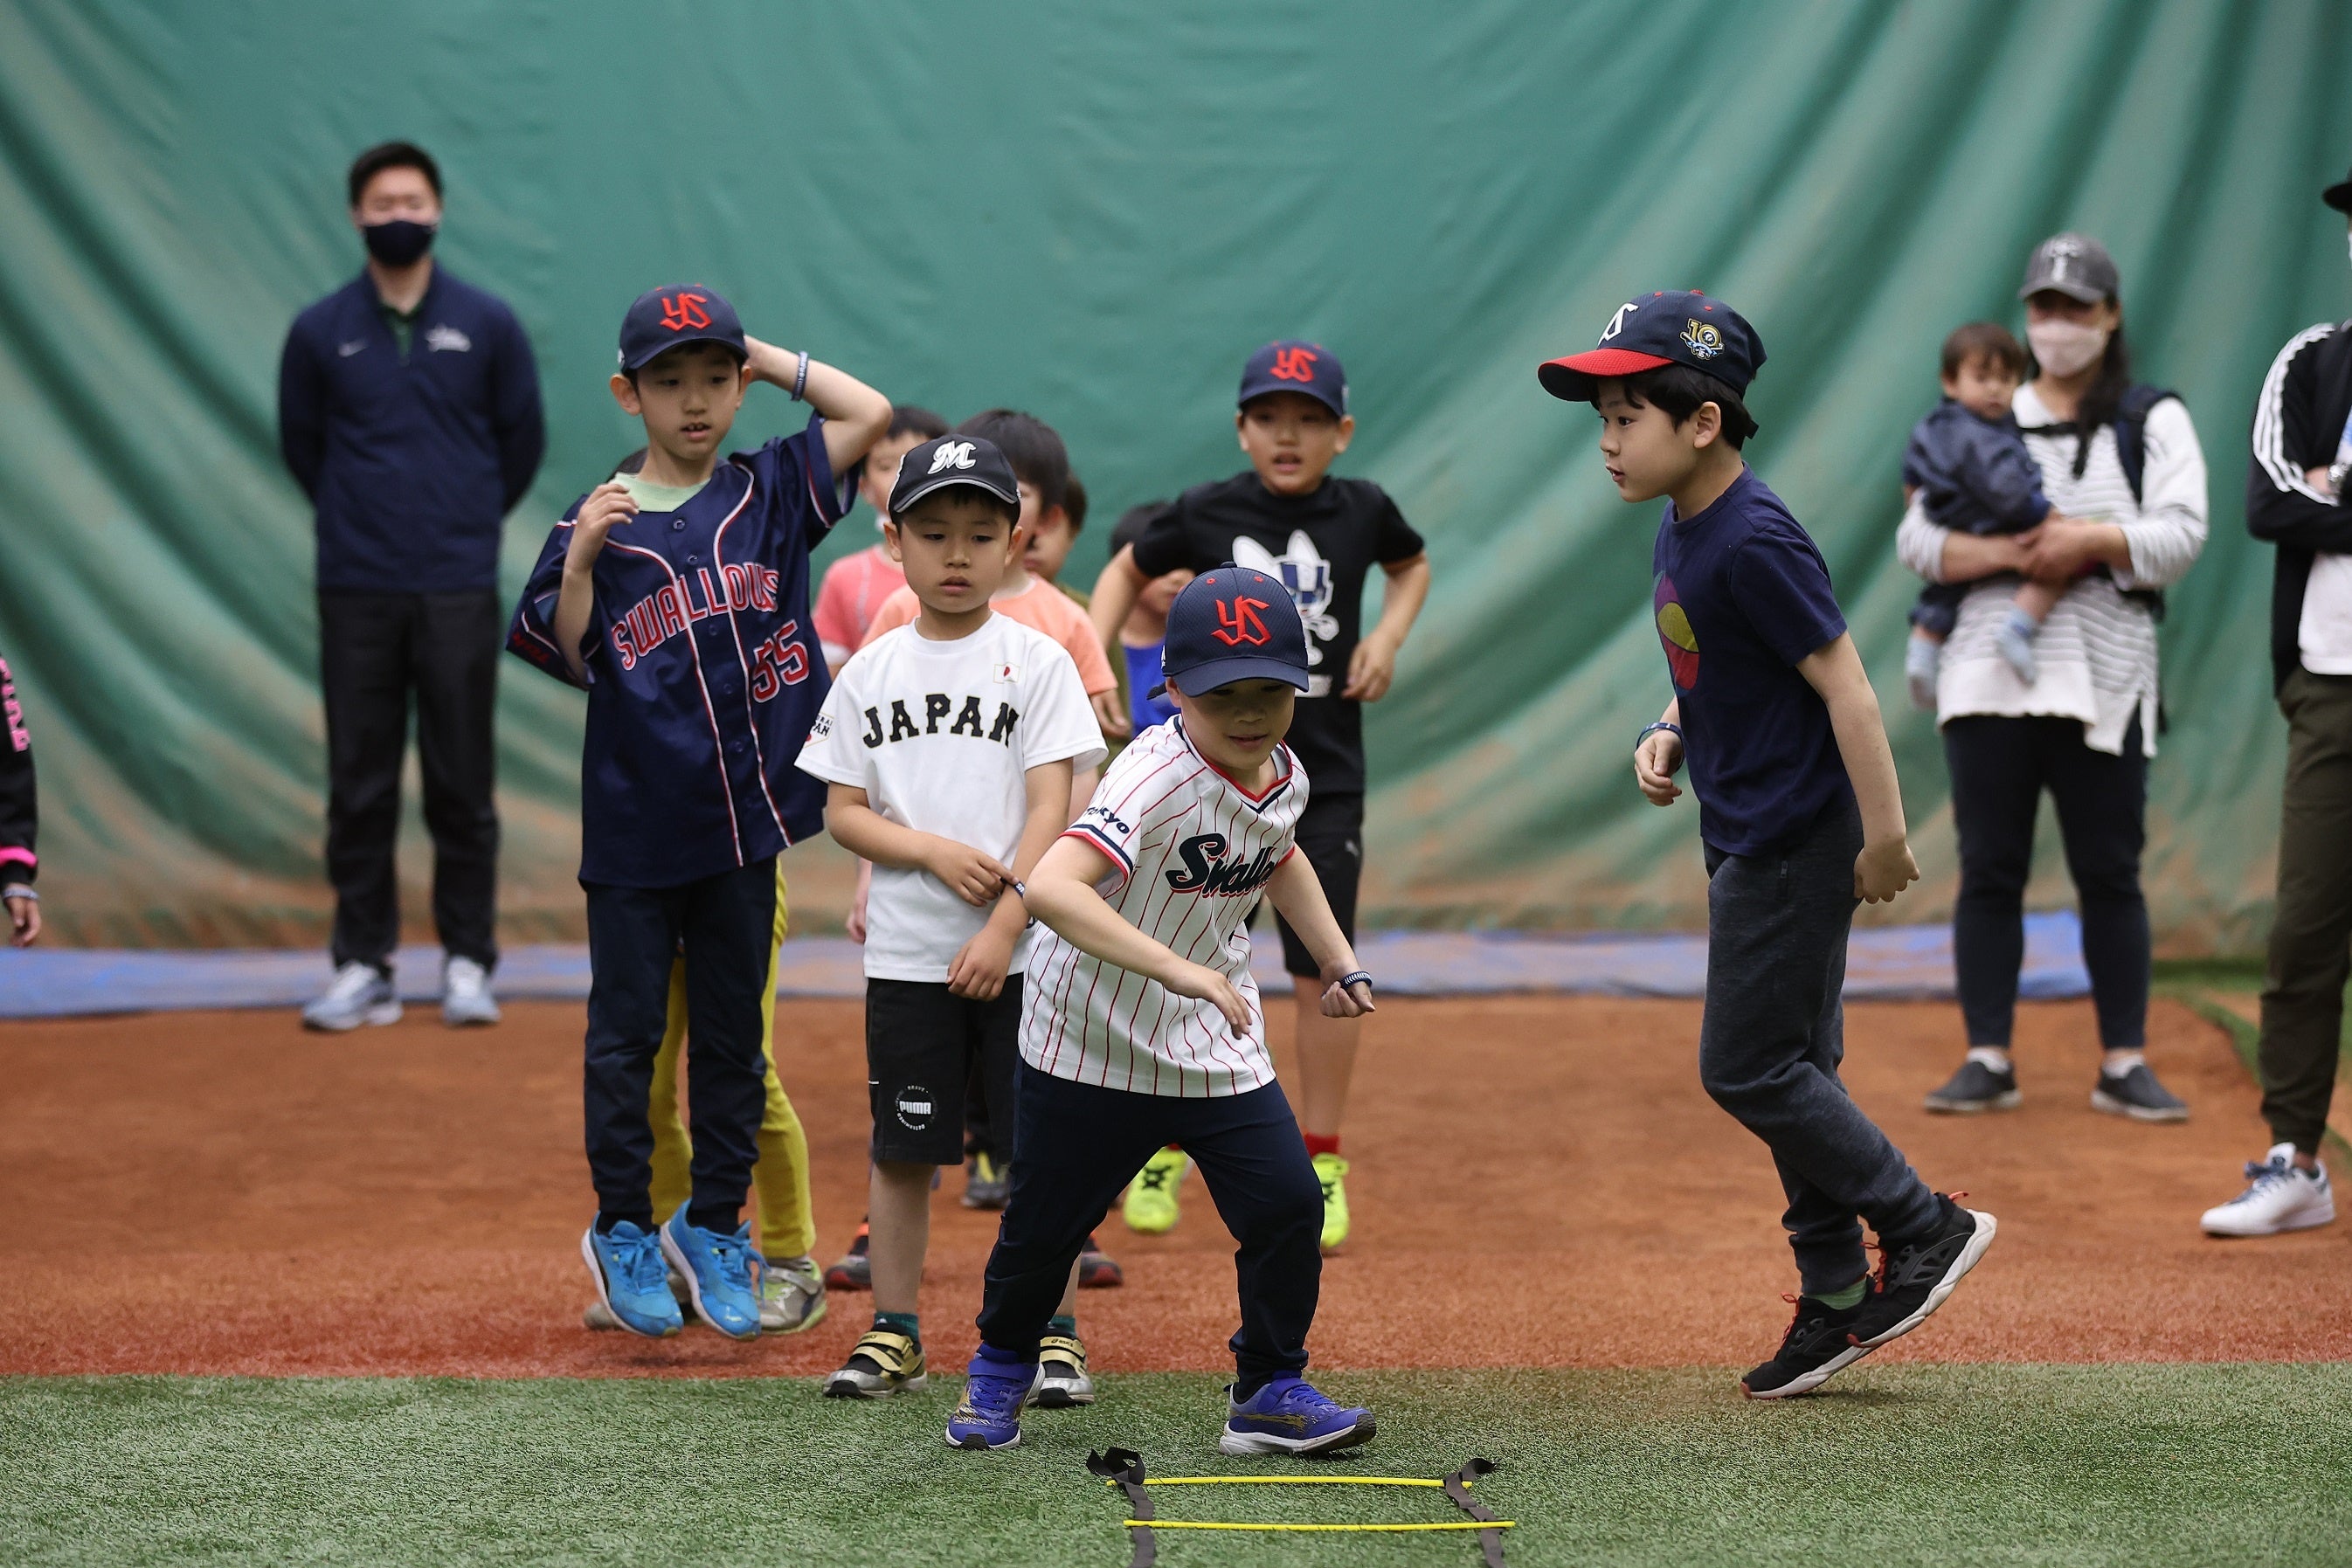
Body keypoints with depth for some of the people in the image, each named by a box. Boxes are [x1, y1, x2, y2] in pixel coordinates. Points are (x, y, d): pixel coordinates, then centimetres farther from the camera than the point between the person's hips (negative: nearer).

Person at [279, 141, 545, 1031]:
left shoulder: (486, 325, 2)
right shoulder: (321, 332, 2)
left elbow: (522, 441, 12)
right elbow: (301, 447, 14)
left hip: (459, 591, 0)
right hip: (356, 593, 1)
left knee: (463, 786, 2)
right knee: (360, 788, 3)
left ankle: (468, 964, 9)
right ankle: (363, 967, 8)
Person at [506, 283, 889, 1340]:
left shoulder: (769, 494, 3)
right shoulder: (600, 522, -1)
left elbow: (871, 414, -4)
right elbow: (570, 658, -3)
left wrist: (774, 361, 3)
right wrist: (580, 558, -16)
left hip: (742, 820, 2)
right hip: (634, 826, -2)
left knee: (732, 1035, 10)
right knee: (628, 1035, 6)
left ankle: (713, 1230, 21)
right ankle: (622, 1231, 18)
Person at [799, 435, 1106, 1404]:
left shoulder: (1038, 662, -2)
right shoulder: (872, 671, 6)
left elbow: (1051, 810, -8)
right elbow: (842, 811, 4)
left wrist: (1004, 929, -16)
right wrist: (934, 851, -13)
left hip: (1022, 952, -2)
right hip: (906, 953, 2)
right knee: (902, 1150, 6)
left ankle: (1056, 1337, 9)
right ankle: (894, 1336, 15)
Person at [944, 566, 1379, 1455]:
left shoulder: (1285, 778, -5)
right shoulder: (1158, 776, -29)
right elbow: (1050, 887, -47)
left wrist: (1337, 959, 16)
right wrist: (1179, 970, -54)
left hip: (1217, 1049, 5)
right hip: (1091, 1046, -5)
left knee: (1289, 1206, -6)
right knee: (1046, 1222, 9)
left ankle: (1269, 1394, 12)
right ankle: (1002, 1365, 38)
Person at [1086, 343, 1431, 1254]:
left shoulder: (1361, 510, -2)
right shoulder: (1205, 514, -5)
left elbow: (1412, 564, 19)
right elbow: (1128, 571, 11)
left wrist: (1388, 635, 1)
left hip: (1325, 776, 1)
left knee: (1321, 971, 2)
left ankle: (1322, 1162, 13)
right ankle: (1168, 1144, 18)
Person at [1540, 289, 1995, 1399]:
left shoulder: (1754, 543, -21)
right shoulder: (1681, 529, 7)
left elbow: (1844, 685, -21)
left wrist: (1884, 838, -19)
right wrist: (1668, 736, 3)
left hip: (1794, 840, -10)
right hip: (1748, 839, 10)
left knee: (1746, 1068, -6)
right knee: (1789, 1069, 13)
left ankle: (1926, 1226, 5)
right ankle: (1835, 1300, 20)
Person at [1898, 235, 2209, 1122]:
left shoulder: (2153, 422, 8)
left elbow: (2180, 536, -4)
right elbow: (1917, 540, 4)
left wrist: (2095, 539, -20)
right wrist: (2009, 552, -13)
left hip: (2104, 684, -2)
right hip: (1988, 677, 2)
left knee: (2109, 874, 0)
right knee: (1989, 872, 1)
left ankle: (2124, 1065, 5)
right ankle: (1988, 1061, 6)